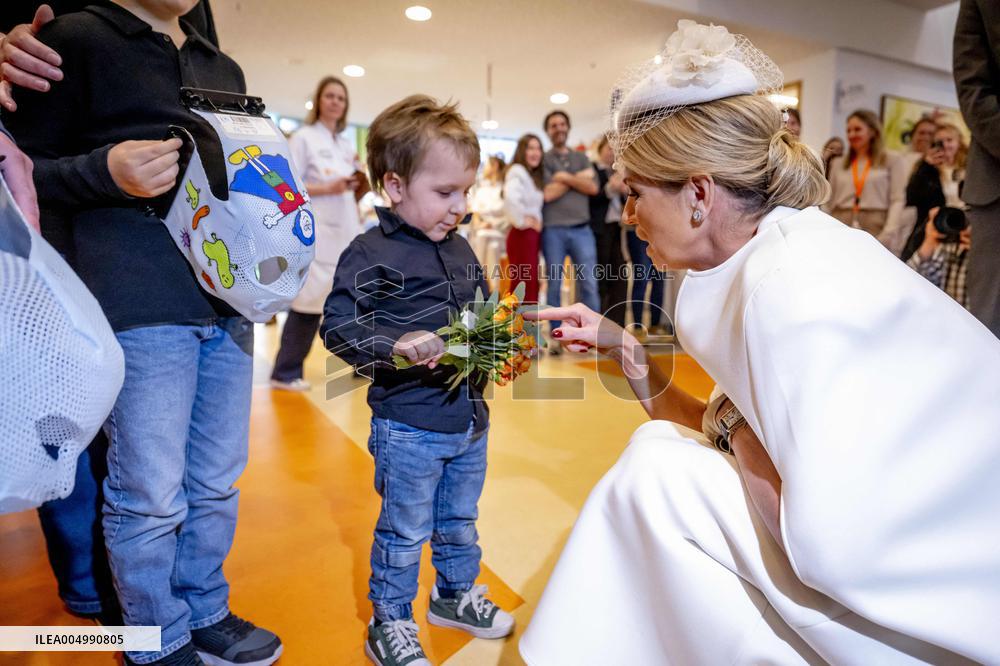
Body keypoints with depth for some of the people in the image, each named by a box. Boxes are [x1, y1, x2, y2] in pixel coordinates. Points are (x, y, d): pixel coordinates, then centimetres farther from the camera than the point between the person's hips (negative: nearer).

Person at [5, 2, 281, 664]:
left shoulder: (225, 68, 20)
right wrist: (107, 170, -17)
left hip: (227, 300, 6)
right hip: (138, 304, -5)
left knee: (217, 481, 14)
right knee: (150, 492, 3)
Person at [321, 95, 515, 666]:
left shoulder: (460, 250, 8)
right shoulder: (371, 255, -14)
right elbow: (338, 325, -17)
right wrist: (395, 346, -29)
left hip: (470, 419, 7)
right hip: (409, 427, -7)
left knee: (460, 521, 24)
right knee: (404, 533, 11)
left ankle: (457, 594, 47)